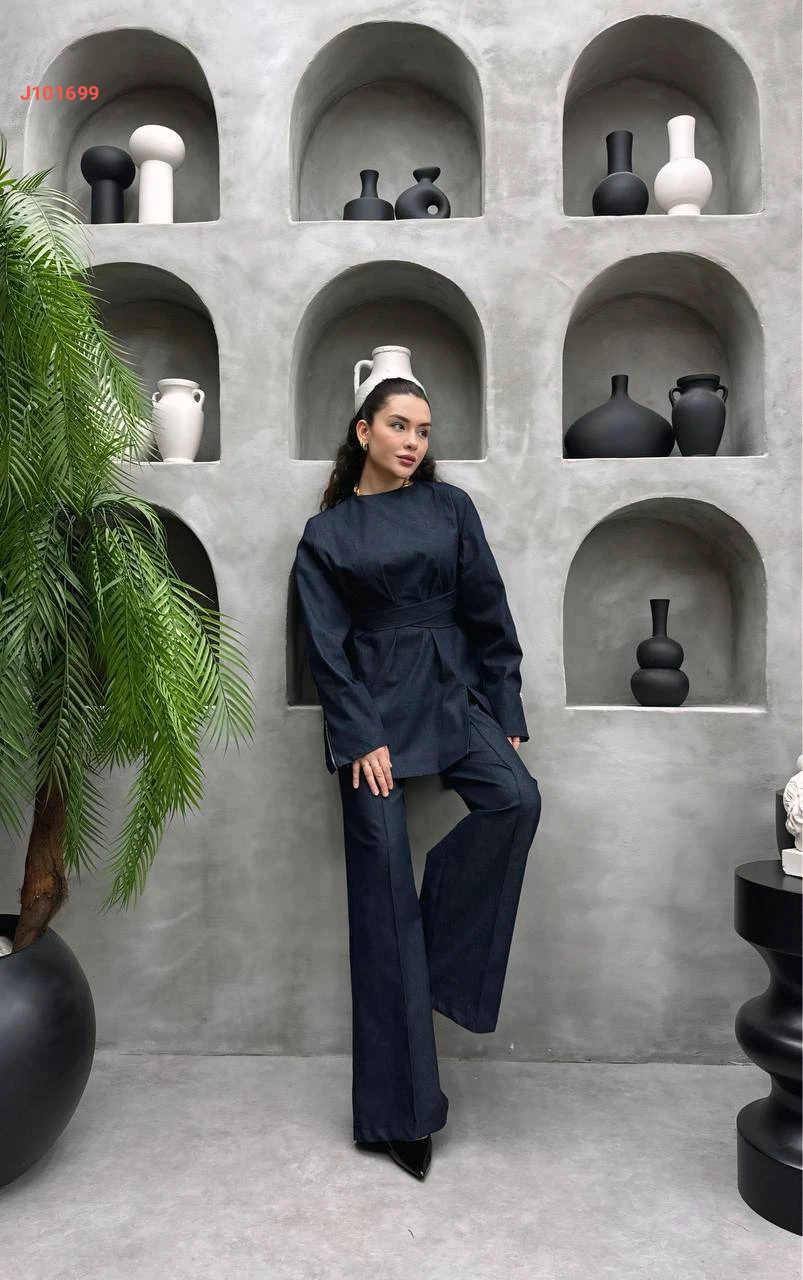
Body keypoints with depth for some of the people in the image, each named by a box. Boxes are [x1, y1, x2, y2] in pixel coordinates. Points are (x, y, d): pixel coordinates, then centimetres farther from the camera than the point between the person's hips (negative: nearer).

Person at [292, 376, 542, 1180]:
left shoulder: (449, 506, 9)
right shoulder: (325, 534, 5)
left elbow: (488, 612, 6)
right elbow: (327, 647, -1)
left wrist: (505, 711, 1)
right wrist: (360, 740, -10)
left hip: (452, 690, 2)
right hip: (371, 707, -2)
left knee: (516, 798, -28)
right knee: (383, 894, -2)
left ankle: (443, 961, -1)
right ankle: (401, 1110, 10)